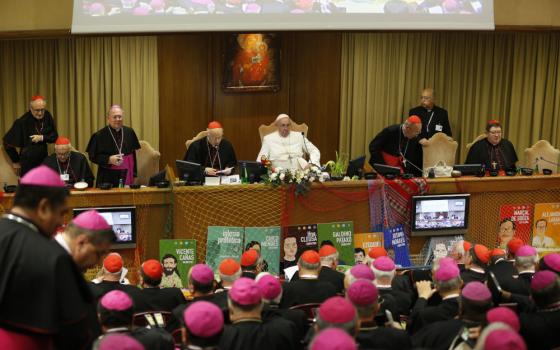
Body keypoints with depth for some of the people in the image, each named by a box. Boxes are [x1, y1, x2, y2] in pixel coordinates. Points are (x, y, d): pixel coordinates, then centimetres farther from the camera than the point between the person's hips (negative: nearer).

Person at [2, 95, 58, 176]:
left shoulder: (47, 116, -4)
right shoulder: (22, 122, -15)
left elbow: (54, 136, 4)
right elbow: (7, 142, -8)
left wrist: (42, 138, -15)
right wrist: (16, 161, -1)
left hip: (44, 160, 4)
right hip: (28, 163, -4)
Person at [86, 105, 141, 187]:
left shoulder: (129, 132, 5)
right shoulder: (100, 135, -6)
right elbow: (93, 156, -5)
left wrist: (133, 173, 7)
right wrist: (109, 159, -18)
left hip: (126, 176, 3)